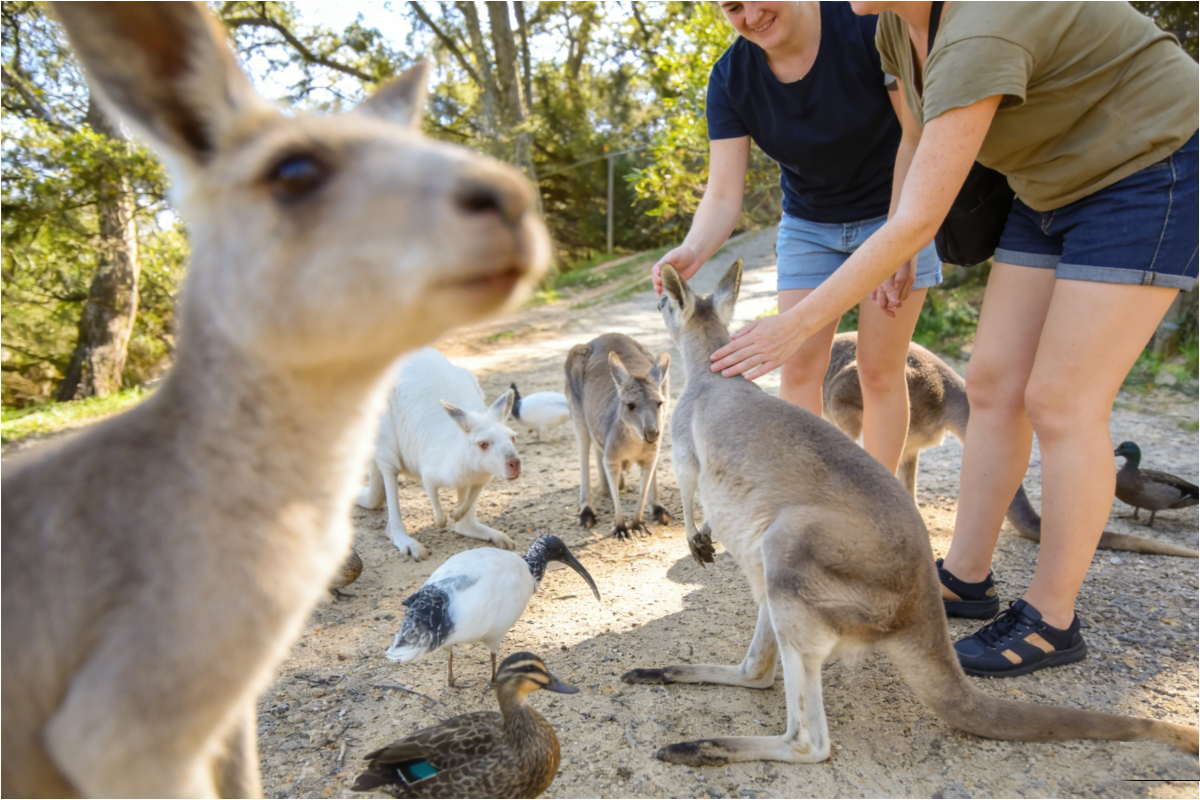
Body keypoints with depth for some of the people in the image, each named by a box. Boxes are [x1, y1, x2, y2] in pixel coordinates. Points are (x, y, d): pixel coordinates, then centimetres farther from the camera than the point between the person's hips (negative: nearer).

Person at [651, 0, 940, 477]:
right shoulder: (730, 79, -14)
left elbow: (917, 134, -18)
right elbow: (724, 195, -20)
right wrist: (692, 251, -40)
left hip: (894, 212, -3)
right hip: (808, 226, 3)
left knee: (879, 369, -3)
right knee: (799, 369, -3)